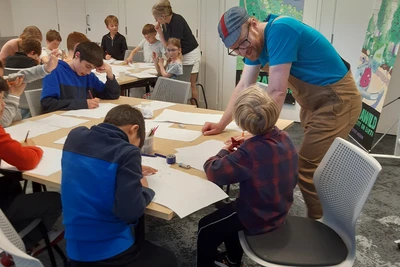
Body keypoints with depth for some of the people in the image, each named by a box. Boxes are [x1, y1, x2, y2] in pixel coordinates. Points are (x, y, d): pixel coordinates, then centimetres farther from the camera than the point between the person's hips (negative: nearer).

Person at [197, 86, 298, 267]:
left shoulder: (249, 151, -33)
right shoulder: (284, 139, -9)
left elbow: (213, 172, -25)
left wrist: (225, 151, -8)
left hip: (257, 218, -8)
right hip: (278, 210, 8)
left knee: (206, 229, 11)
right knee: (225, 211, 30)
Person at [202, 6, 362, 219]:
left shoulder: (280, 30, -27)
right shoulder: (255, 42, 1)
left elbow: (277, 93, -29)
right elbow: (244, 86, 5)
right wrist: (221, 124, 1)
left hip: (337, 101, -9)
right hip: (313, 103, 9)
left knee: (308, 170, -9)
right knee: (310, 167, 18)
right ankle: (322, 218, 34)